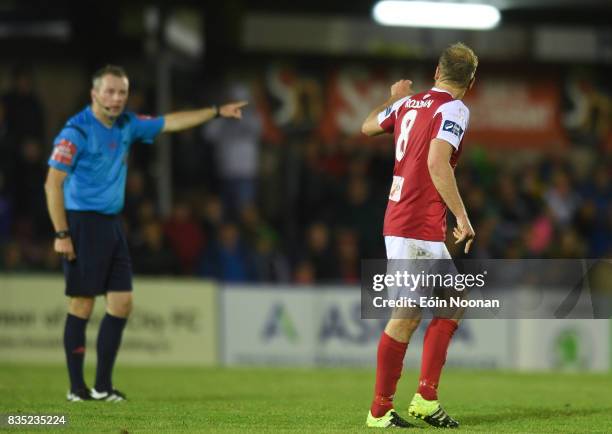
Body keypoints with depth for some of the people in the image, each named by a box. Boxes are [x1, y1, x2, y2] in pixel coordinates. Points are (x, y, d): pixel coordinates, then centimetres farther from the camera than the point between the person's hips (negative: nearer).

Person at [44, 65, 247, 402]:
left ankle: (103, 386, 8)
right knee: (82, 305, -5)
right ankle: (77, 387, 1)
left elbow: (170, 122, 23)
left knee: (122, 303, 3)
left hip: (111, 223, 8)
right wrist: (61, 234, -18)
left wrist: (217, 112, 24)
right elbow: (53, 184, -14)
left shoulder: (127, 125, 10)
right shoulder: (77, 131, -12)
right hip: (83, 223, -8)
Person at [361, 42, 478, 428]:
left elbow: (369, 126, 31)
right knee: (407, 317, -5)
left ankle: (426, 399, 13)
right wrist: (462, 216, -22)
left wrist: (395, 96, 48)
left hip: (398, 220, 9)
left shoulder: (408, 102, 12)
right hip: (419, 229, -9)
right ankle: (380, 410, 0)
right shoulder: (454, 109, -11)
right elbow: (437, 164, -24)